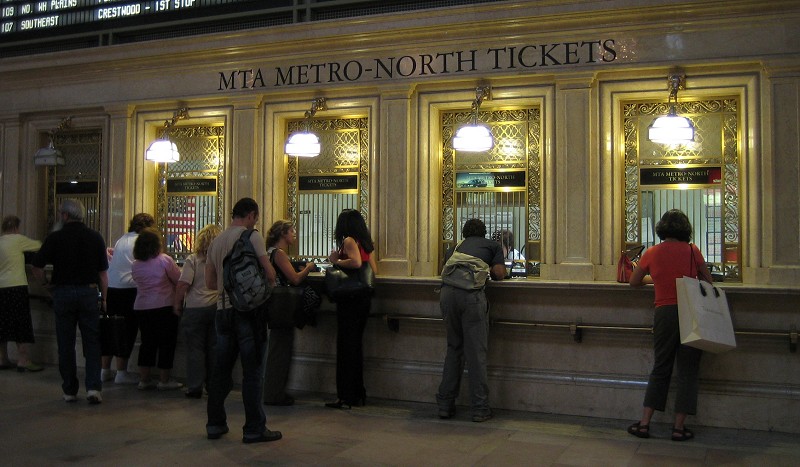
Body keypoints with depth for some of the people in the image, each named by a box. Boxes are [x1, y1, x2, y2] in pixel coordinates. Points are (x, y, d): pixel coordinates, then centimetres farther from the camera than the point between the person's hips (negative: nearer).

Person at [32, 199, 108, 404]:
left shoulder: (55, 238, -5)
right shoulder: (95, 237, 1)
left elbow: (37, 267, -5)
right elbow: (103, 272, 3)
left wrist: (43, 282, 16)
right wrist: (104, 298, 9)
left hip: (63, 293, -1)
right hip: (89, 293, 1)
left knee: (66, 345, 8)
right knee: (92, 343, 6)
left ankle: (70, 391, 15)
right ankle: (94, 387, -6)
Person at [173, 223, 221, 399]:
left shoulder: (193, 260, -8)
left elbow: (183, 284, -12)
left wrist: (177, 304, -1)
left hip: (195, 308, -3)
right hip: (217, 307, 3)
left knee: (195, 348, 5)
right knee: (213, 348, 11)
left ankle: (195, 387, 6)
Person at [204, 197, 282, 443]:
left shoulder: (216, 241, 12)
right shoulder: (252, 236, -7)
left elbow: (210, 282, 17)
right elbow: (270, 273, -11)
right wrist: (269, 282, 10)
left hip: (223, 310, 7)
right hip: (248, 310, -6)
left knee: (221, 370, 13)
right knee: (253, 372, 0)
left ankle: (215, 425, 20)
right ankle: (254, 429, 4)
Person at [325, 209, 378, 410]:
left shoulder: (349, 241, -10)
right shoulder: (366, 243, 13)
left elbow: (356, 262, -27)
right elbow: (374, 270, 12)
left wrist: (336, 260, -12)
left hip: (350, 297, -8)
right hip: (364, 297, 8)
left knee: (346, 345, -4)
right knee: (356, 344, 15)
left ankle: (346, 397, -1)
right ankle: (358, 393, 21)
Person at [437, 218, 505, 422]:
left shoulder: (455, 247, 33)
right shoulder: (493, 245, 23)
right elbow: (499, 273, 12)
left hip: (447, 292, 4)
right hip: (472, 294, -4)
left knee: (453, 348, 15)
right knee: (476, 352, 1)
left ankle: (445, 404, 18)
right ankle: (480, 409, 4)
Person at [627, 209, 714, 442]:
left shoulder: (652, 252, 5)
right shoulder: (692, 251, -1)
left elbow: (634, 281, 17)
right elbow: (708, 281, 5)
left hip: (664, 313, 2)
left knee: (660, 370, 12)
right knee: (687, 372, 6)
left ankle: (644, 423, 10)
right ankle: (679, 427, 7)